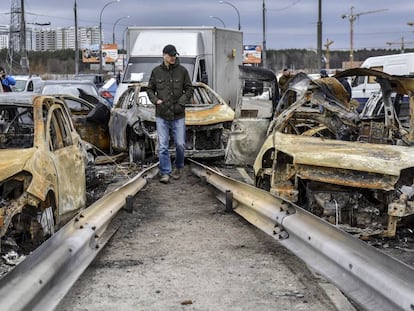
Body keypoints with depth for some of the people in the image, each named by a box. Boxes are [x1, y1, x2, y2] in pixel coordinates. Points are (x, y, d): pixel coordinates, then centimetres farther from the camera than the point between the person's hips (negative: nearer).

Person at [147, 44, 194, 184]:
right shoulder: (156, 71, 2)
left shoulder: (182, 70, 0)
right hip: (161, 115, 0)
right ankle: (165, 173, 6)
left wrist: (181, 102, -7)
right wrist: (156, 100, -5)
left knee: (180, 144, 2)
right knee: (163, 146, -1)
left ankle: (178, 168, 26)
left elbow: (189, 89, 5)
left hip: (178, 115, 0)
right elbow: (150, 89, 12)